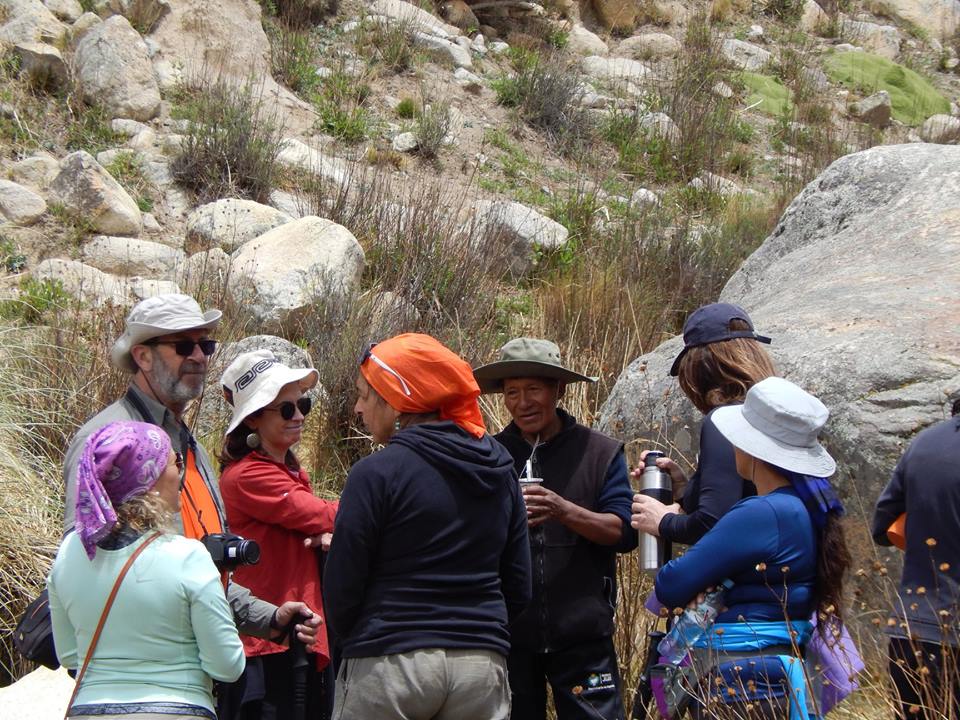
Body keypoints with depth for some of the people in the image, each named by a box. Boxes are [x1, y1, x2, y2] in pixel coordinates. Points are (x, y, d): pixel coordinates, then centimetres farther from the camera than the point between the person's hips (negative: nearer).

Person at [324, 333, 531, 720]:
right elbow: (518, 586, 11)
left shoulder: (377, 473, -10)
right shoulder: (499, 469, 9)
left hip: (391, 665, -5)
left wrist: (353, 644, 10)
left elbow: (342, 587, -8)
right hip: (484, 662, 6)